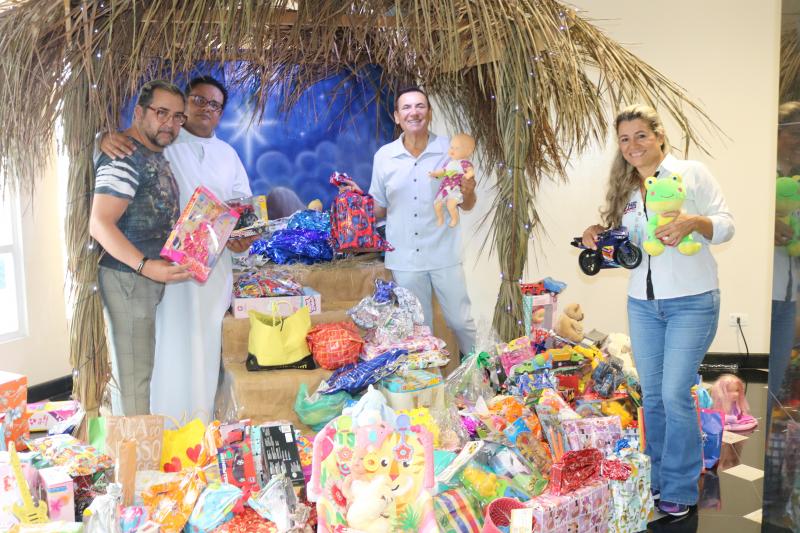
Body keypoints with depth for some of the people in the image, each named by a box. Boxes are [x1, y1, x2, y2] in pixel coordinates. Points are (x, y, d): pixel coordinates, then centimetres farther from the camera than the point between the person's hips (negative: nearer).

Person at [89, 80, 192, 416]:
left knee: (147, 370, 18)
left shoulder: (156, 154, 14)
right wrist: (146, 267, -31)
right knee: (133, 378, -5)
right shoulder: (124, 158, -16)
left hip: (152, 275, 10)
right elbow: (100, 224, -23)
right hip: (127, 277, -10)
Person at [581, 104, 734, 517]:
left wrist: (693, 222, -25)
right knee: (651, 394, 12)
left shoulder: (692, 173, -2)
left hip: (691, 302, -5)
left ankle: (679, 489, 10)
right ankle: (654, 478, 27)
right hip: (642, 304, 5)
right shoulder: (625, 190, 13)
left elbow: (726, 225, -5)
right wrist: (598, 235, -4)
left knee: (675, 394, -7)